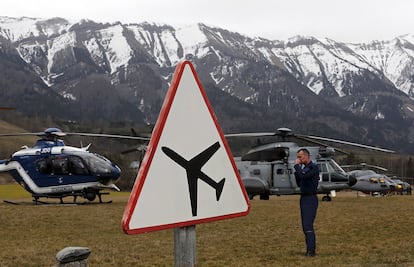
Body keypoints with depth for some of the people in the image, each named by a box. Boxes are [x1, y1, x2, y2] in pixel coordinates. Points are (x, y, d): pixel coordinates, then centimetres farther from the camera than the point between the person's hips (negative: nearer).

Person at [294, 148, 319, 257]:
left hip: (310, 199, -10)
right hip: (304, 198, 10)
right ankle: (311, 249, 14)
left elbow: (303, 176, -26)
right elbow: (299, 184, 21)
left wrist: (297, 166, -12)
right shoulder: (304, 168, 17)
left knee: (308, 225, -15)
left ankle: (311, 250, -16)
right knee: (305, 226, 10)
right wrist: (296, 172, 8)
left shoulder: (313, 167, -10)